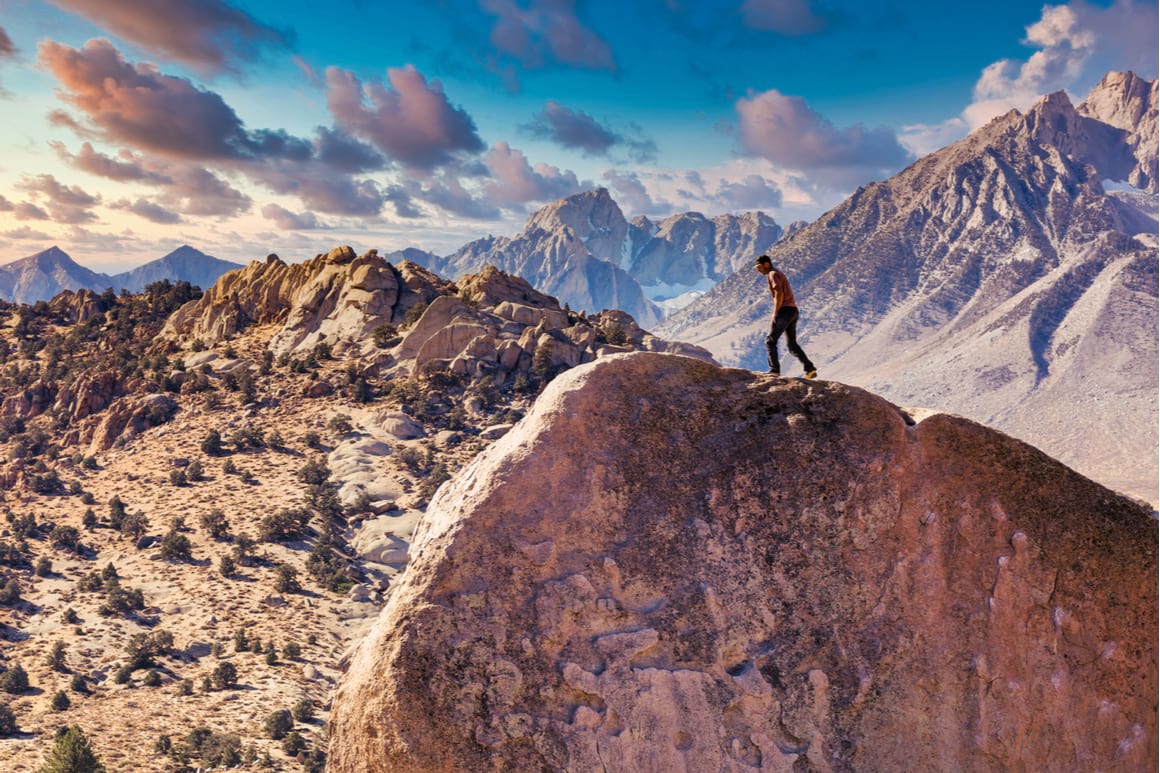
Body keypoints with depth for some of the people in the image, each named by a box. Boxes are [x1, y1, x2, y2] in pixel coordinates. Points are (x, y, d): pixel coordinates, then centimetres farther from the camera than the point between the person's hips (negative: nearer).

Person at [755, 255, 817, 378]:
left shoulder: (773, 274, -6)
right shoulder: (780, 275, 26)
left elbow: (779, 294, -19)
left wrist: (775, 314, -17)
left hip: (785, 311, -10)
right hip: (793, 311, 10)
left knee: (770, 341, -8)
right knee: (792, 344, 14)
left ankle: (774, 369, -19)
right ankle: (810, 368, 5)